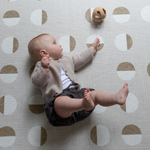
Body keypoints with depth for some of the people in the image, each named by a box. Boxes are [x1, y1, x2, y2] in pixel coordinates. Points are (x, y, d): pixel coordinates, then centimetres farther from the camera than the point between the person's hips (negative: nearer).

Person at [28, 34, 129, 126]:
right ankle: (86, 103, -62)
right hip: (59, 97, -7)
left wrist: (92, 49, 53)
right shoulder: (41, 65, 11)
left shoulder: (66, 60, 34)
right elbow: (37, 82, -5)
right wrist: (44, 68, -23)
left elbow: (80, 59, 45)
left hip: (76, 93, 8)